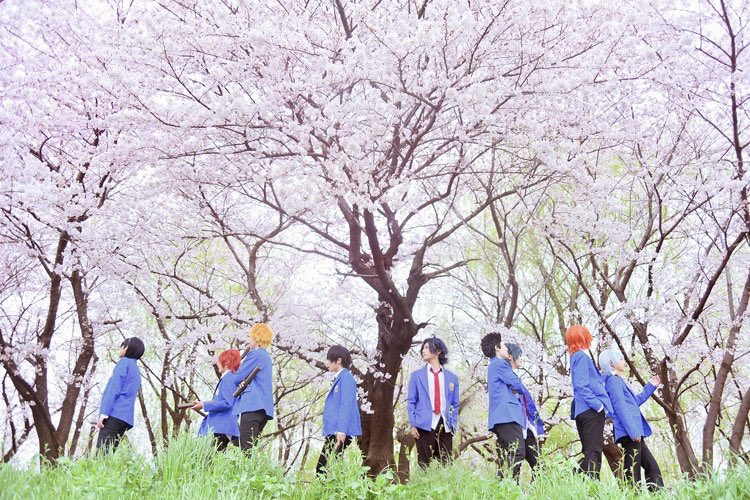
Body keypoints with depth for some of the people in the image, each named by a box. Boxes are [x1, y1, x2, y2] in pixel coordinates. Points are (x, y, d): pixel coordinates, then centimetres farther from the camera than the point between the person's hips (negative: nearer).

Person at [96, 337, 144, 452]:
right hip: (127, 418, 8)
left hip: (115, 414, -8)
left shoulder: (124, 362, 4)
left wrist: (104, 412, -15)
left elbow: (114, 387, -8)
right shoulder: (137, 371, 28)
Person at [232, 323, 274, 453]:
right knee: (252, 448, 9)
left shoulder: (255, 354, -6)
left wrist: (239, 367, 14)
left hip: (252, 405, -9)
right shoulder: (266, 356, 23)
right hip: (264, 407, 10)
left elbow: (237, 378, -6)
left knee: (246, 448, -14)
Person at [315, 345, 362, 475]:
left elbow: (346, 405, -17)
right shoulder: (338, 378, 20)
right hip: (333, 432, 9)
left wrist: (341, 430, -23)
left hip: (340, 432, -9)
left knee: (323, 468, -10)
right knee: (322, 468, 7)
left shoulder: (346, 377, -8)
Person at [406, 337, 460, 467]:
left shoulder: (452, 377, 11)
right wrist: (413, 424, -4)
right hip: (425, 425, -1)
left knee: (446, 464, 0)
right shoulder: (417, 375, 8)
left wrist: (454, 425, 4)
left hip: (445, 426, 1)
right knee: (424, 464, -1)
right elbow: (411, 401, 6)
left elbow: (455, 404, 14)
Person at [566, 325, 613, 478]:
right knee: (594, 451, -10)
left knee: (588, 451, 12)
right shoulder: (582, 356, -9)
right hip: (591, 410, -10)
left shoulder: (576, 356, 20)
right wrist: (598, 404, -20)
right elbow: (581, 385, -19)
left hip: (583, 410, 10)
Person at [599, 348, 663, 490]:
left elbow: (635, 401, 32)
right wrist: (634, 431, -23)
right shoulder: (613, 380, -9)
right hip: (629, 433, -10)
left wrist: (650, 387, 33)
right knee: (633, 472, -10)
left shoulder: (617, 380, 23)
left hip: (632, 433, 10)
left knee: (652, 466, 11)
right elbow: (620, 407, -19)